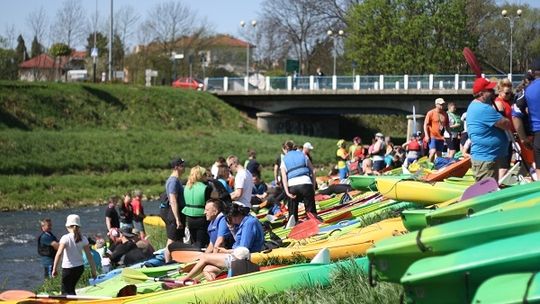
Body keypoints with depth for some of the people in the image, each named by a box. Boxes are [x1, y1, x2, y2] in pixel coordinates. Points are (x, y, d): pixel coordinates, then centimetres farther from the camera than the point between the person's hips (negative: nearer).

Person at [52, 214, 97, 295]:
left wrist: (54, 269, -16)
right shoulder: (83, 239, -1)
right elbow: (89, 255, -2)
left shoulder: (65, 238, -13)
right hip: (80, 267, 5)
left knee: (66, 291, 0)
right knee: (71, 289, 23)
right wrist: (93, 270, 4)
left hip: (68, 268, -5)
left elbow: (59, 254, -20)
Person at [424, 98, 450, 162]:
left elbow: (447, 126, 22)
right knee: (433, 151, -21)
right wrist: (426, 135, -15)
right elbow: (425, 124, -7)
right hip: (432, 137, -6)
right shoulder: (431, 113, -5)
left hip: (441, 137, 6)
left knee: (439, 154, 7)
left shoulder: (445, 114, 12)